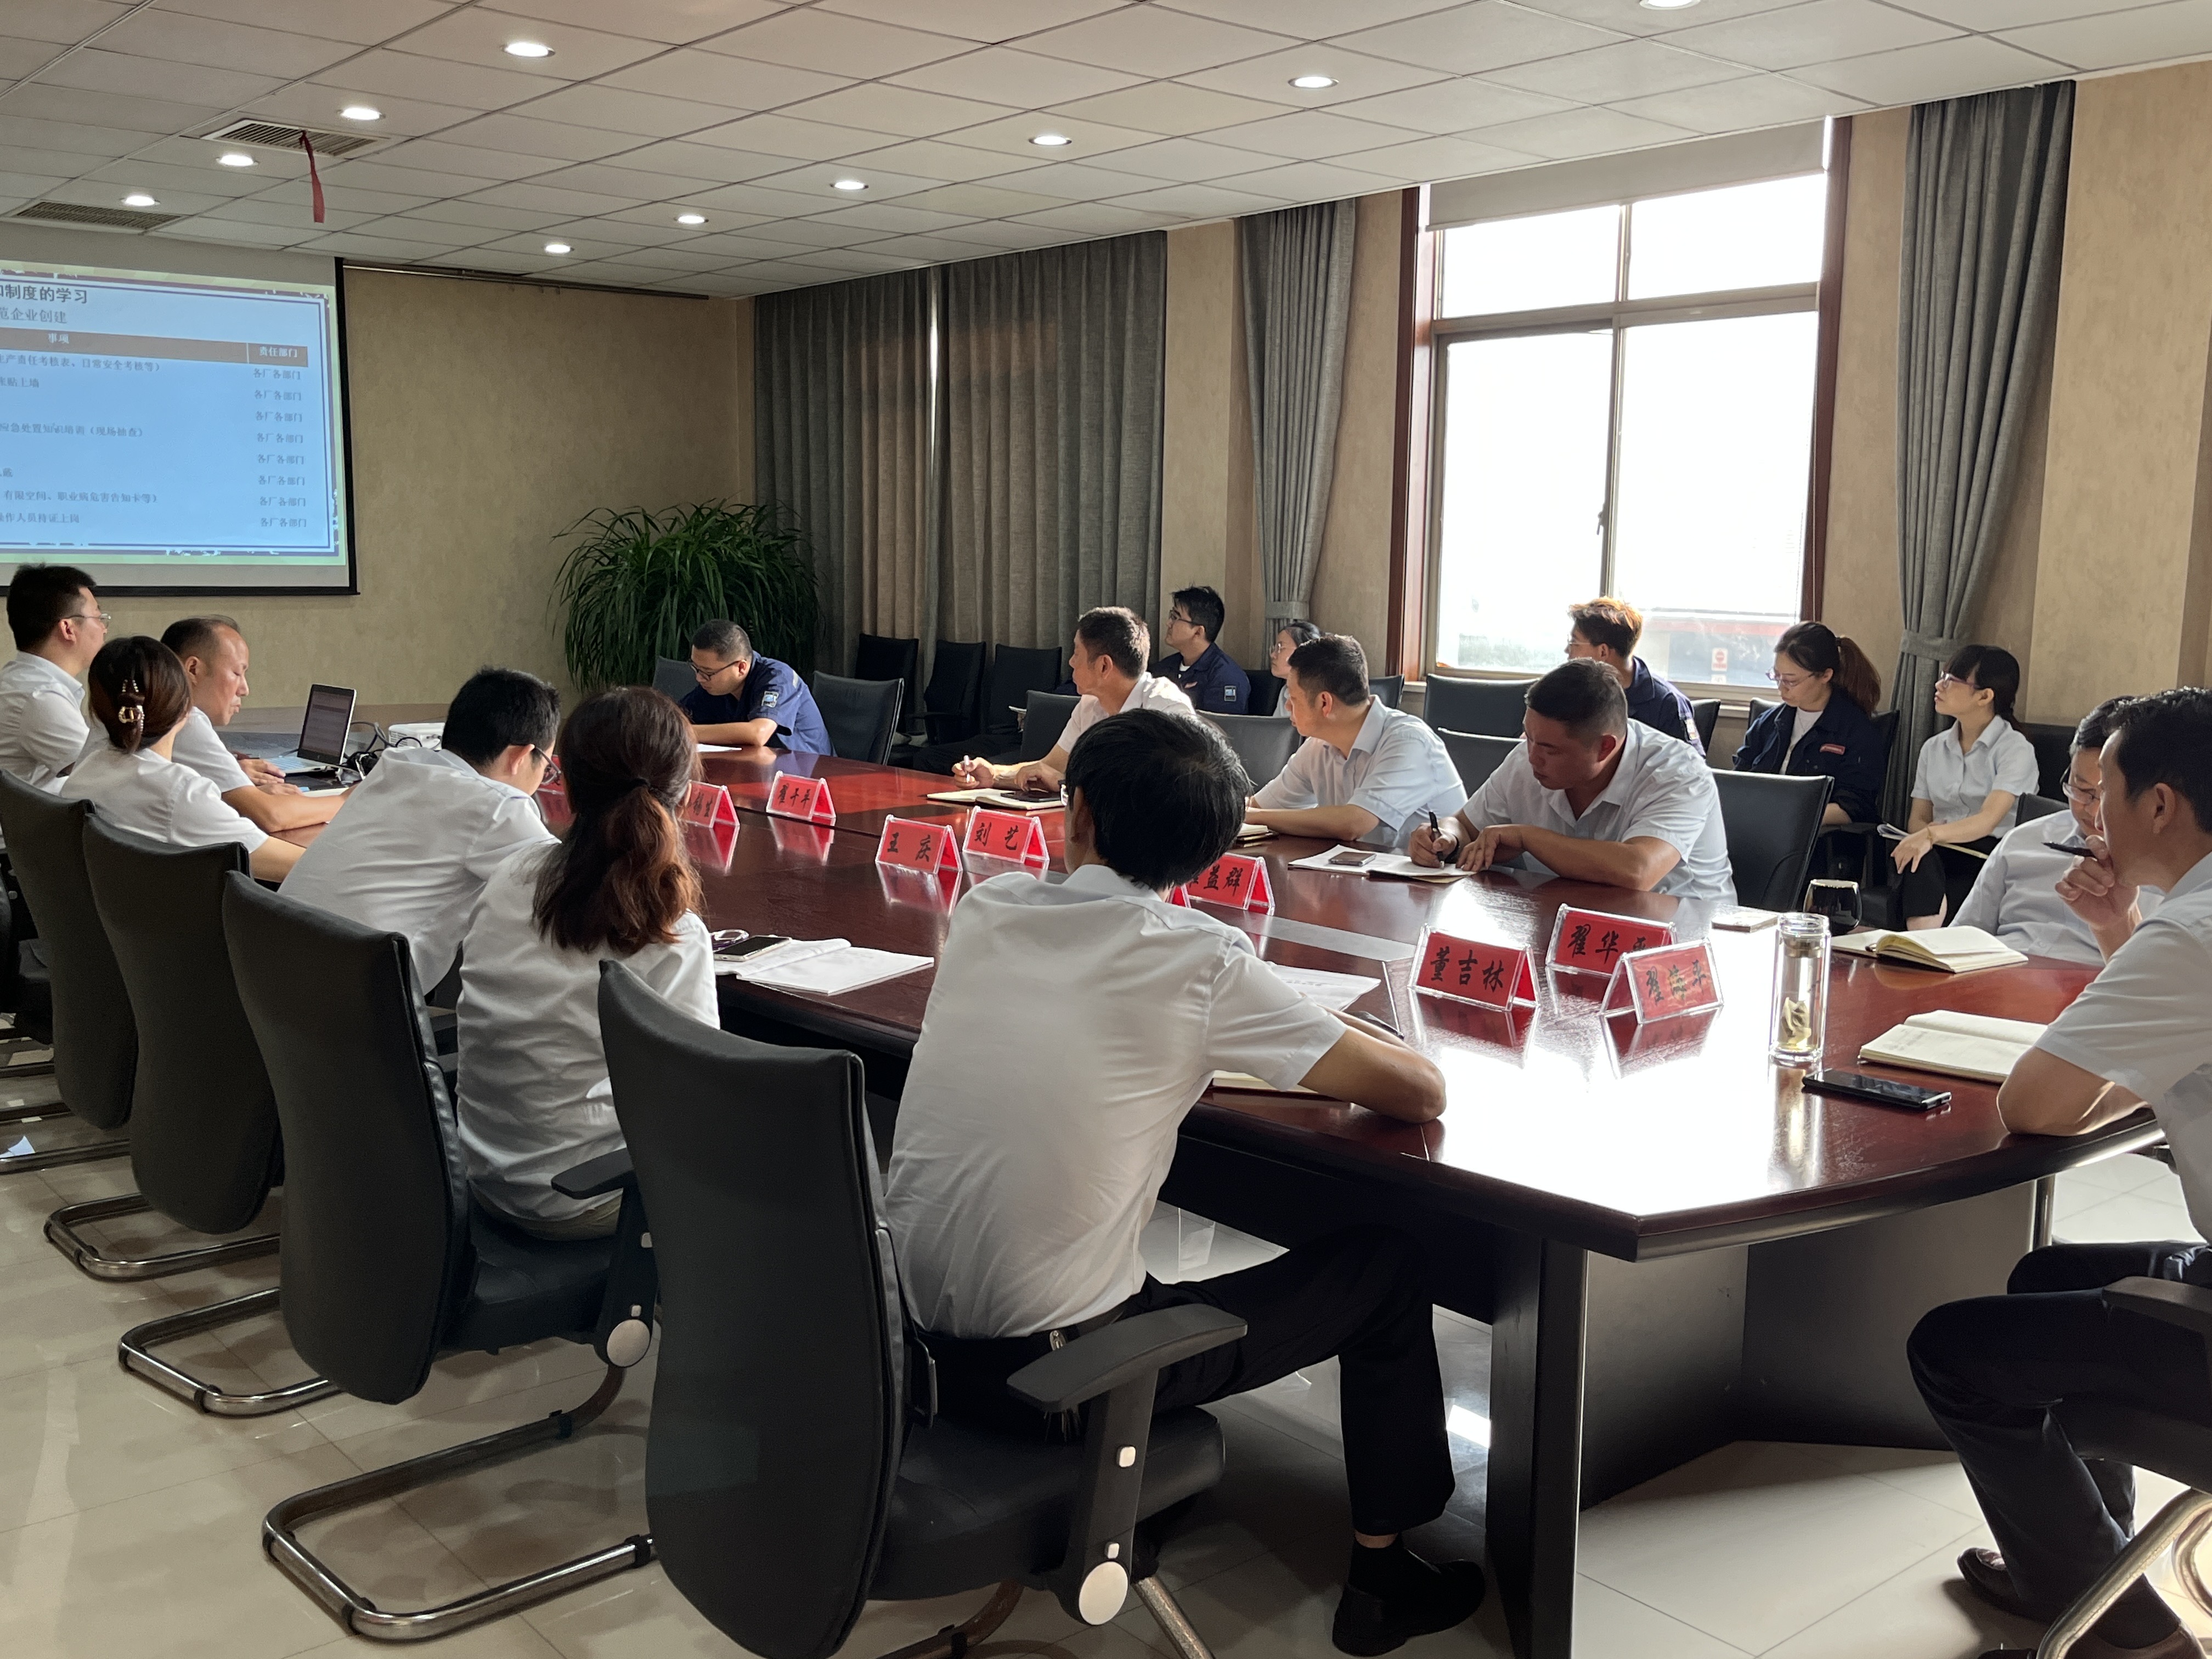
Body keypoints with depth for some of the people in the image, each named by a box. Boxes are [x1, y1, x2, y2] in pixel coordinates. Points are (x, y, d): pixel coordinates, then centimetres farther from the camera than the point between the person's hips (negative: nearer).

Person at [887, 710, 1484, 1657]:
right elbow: (1421, 1092, -10)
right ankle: (1383, 1577, 26)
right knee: (1384, 1266, 11)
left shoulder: (982, 911, 0)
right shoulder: (1199, 960, -15)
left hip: (906, 1342, 6)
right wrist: (1323, 1044, 10)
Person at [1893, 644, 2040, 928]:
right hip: (1940, 855, 4)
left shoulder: (2016, 749, -2)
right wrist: (1924, 833, -12)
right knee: (1920, 858, -34)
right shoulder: (1933, 748, 18)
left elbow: (1989, 820, -17)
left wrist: (1933, 834, -36)